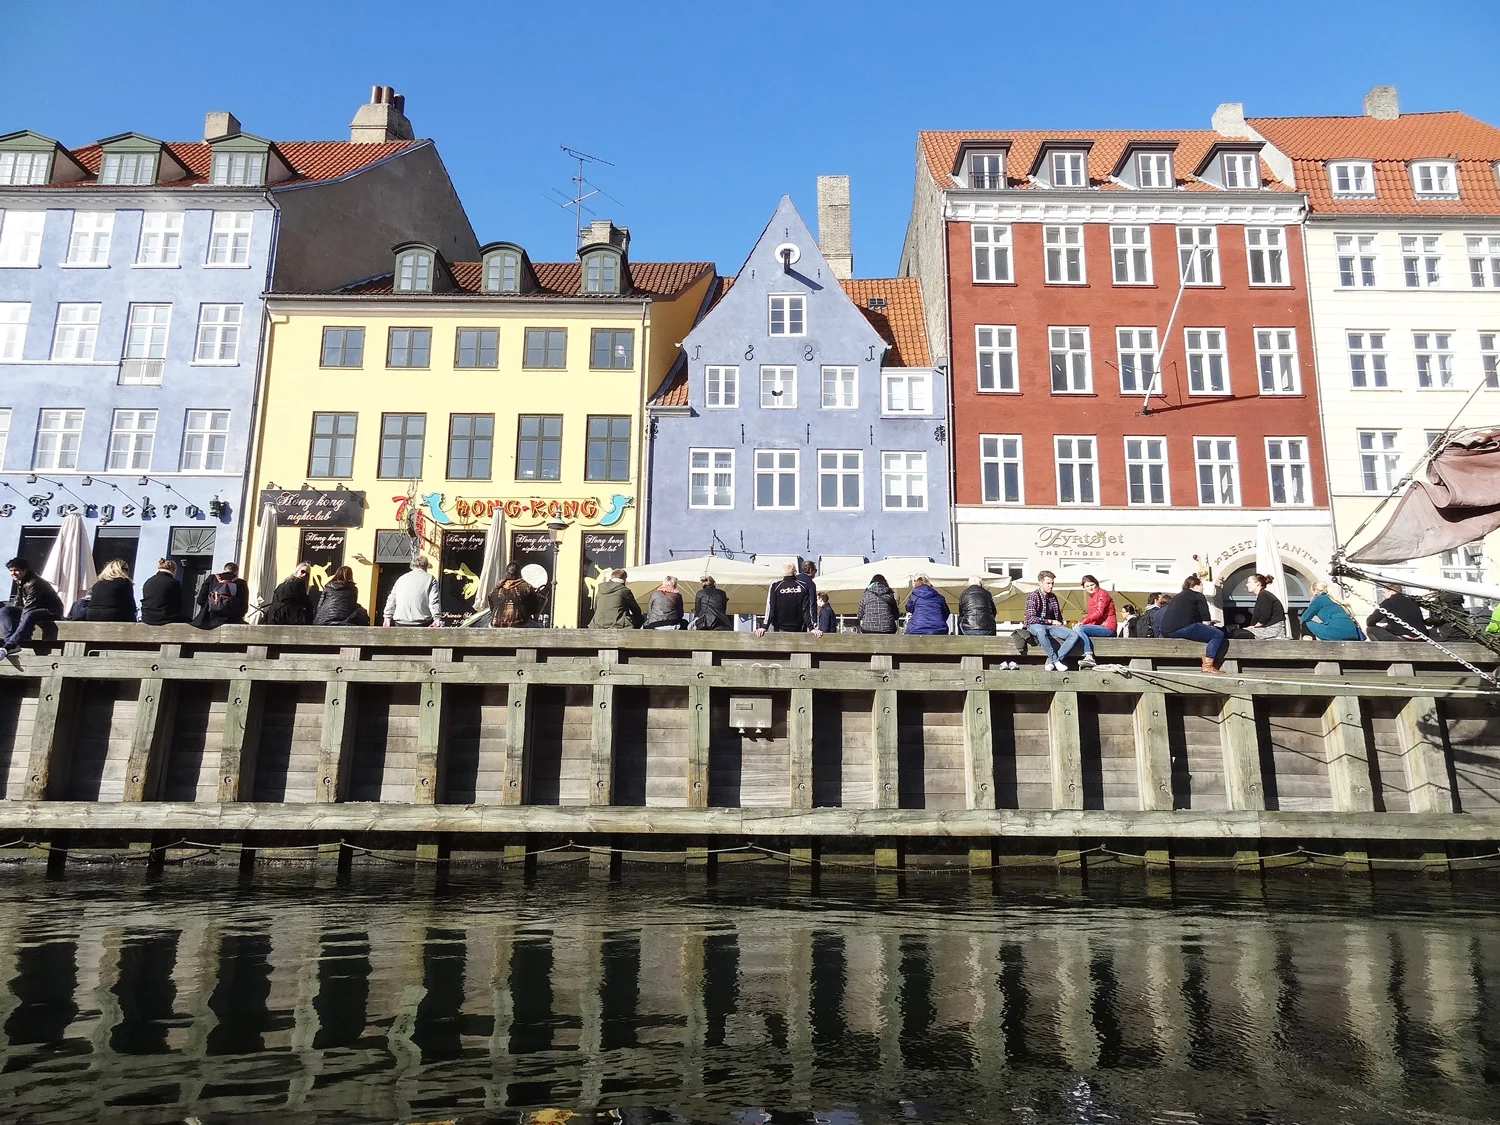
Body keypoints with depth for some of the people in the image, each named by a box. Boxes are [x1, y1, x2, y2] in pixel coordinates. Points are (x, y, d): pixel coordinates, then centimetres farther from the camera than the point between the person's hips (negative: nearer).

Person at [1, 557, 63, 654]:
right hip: (33, 611, 10)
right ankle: (13, 642, -25)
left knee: (30, 615, -40)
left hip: (51, 612, -10)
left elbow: (29, 607, -26)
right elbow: (17, 602, 19)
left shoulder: (34, 583, -22)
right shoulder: (19, 581, 7)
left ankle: (8, 646, -46)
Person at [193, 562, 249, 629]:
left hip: (210, 619, 1)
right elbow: (244, 608, 0)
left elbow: (200, 600, 6)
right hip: (231, 621, -1)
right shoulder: (241, 583, 2)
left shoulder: (212, 578, 6)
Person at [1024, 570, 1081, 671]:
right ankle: (1056, 661, -35)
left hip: (1051, 626, 6)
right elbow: (1031, 618, -19)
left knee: (1074, 636, -18)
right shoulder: (1033, 596, -8)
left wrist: (1060, 624, 6)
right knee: (1041, 631, -44)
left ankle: (1051, 661, -23)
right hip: (1035, 626, -6)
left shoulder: (1053, 597, 13)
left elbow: (1058, 616, 27)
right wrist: (1050, 621, -15)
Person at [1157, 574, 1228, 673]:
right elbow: (1206, 622, 0)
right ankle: (1208, 665, -14)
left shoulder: (1178, 596, 29)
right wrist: (1208, 623, 22)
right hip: (1181, 629, -9)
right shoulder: (1198, 596, 7)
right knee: (1218, 634, -5)